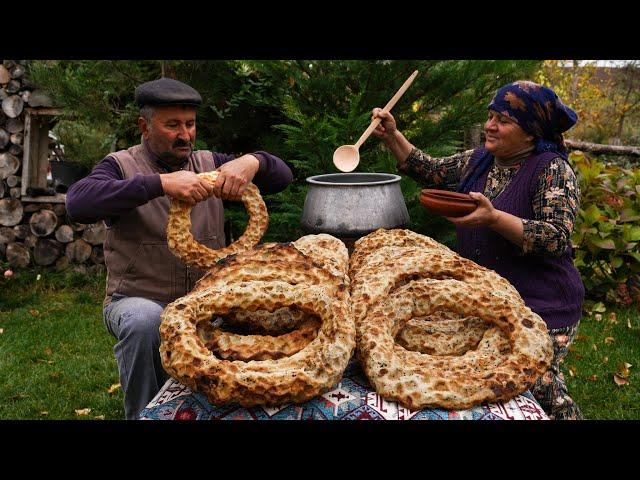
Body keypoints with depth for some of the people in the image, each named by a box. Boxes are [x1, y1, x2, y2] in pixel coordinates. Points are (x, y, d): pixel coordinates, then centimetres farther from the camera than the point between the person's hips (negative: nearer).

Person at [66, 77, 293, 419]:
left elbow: (282, 176, 4)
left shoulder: (209, 164, 9)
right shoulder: (122, 167, -2)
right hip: (138, 300, -4)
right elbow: (78, 203, -23)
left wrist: (251, 162, -20)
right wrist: (161, 183, -32)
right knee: (144, 320, -35)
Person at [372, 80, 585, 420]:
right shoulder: (479, 161, 7)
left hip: (540, 309, -6)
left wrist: (493, 217, -36)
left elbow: (557, 238, -23)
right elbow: (430, 172, 15)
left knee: (537, 390, -4)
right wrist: (392, 136, 2)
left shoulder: (553, 170, -13)